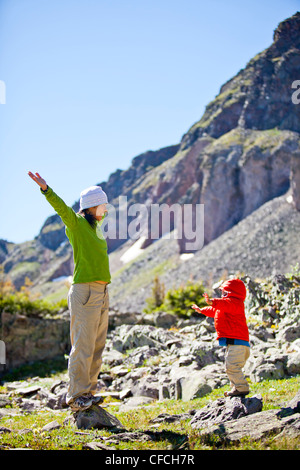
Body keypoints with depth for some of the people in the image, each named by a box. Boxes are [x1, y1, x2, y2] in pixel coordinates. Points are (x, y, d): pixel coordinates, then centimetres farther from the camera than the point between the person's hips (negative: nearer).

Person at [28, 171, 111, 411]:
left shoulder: (96, 228, 17)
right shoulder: (77, 224, -9)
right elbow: (62, 208, -26)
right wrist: (46, 189, -41)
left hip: (101, 292, 9)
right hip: (85, 292, -9)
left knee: (97, 345, 12)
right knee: (83, 346, -6)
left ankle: (88, 391, 22)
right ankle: (76, 396, 2)